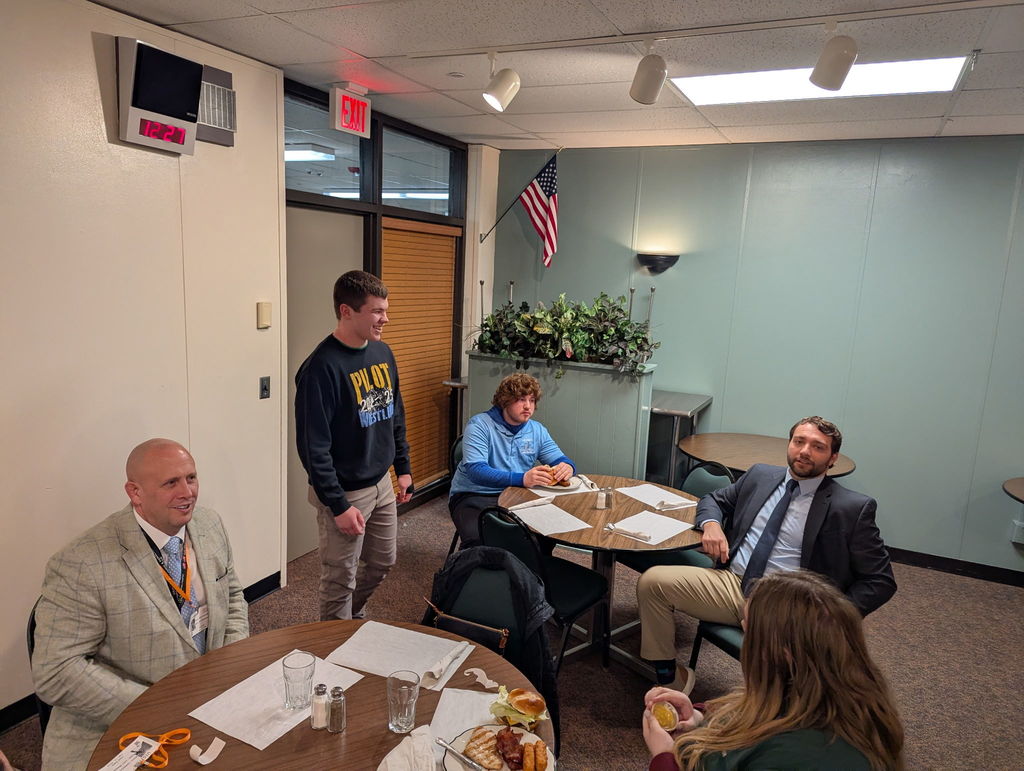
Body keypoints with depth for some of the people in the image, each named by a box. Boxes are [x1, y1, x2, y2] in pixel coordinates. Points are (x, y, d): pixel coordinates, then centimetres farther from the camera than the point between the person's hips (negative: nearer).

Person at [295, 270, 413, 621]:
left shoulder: (382, 353, 3)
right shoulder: (322, 367, -21)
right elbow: (314, 447, -20)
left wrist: (403, 468, 12)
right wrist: (339, 506, -19)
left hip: (382, 484, 8)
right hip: (345, 492, -7)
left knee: (383, 561, 21)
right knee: (340, 581, 8)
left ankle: (354, 615, 47)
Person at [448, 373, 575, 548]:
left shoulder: (537, 430, 10)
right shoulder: (479, 425, -10)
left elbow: (561, 460, 13)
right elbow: (475, 470, -22)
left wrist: (567, 467, -15)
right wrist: (522, 479, -36)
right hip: (473, 497, -5)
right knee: (478, 540, -34)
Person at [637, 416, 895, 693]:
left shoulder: (853, 507, 0)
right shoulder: (760, 476, 13)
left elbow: (881, 581, 2)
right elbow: (713, 499, 27)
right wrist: (711, 523, 2)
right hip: (731, 583, 5)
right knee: (652, 580, -13)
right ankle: (669, 678, 4)